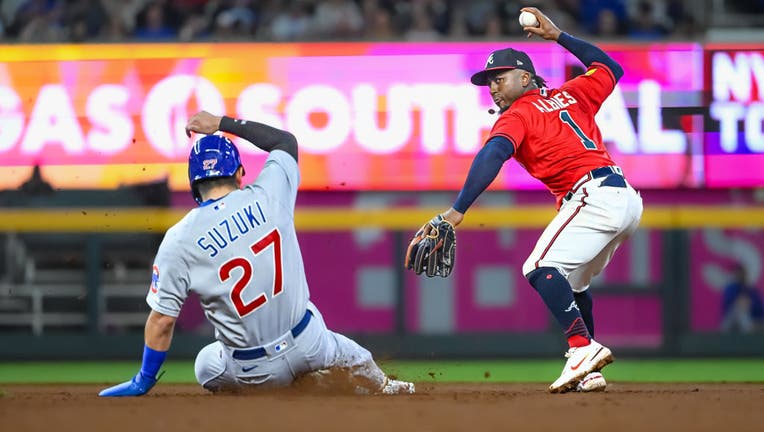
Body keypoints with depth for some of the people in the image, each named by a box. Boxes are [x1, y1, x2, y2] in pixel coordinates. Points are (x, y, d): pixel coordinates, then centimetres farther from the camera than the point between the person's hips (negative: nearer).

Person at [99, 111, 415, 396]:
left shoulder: (179, 241, -15)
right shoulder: (267, 197, -9)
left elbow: (162, 319, -13)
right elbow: (286, 140, 13)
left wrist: (145, 381, -2)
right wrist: (222, 123, 13)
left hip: (252, 371, -2)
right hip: (309, 346, 2)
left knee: (206, 366, 32)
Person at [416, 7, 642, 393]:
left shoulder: (518, 115, 2)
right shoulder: (569, 96, 23)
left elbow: (493, 155, -17)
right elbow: (611, 68, 40)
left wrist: (457, 210, -27)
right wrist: (558, 36, 40)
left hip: (593, 195, -9)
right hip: (627, 198, 9)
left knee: (541, 268, -21)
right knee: (570, 282, 23)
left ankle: (583, 347, -39)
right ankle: (587, 372, 17)